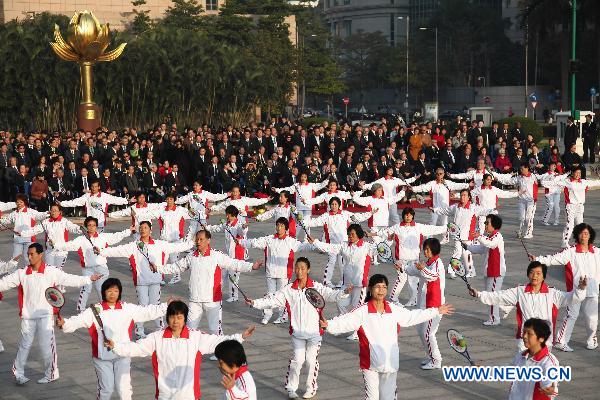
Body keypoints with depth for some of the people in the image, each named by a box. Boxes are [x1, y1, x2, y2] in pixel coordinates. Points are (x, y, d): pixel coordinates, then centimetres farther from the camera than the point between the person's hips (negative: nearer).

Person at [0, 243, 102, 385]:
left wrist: (88, 279, -16)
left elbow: (69, 279, -9)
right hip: (27, 315, 2)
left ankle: (50, 374, 15)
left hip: (45, 315, -2)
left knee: (47, 345, 1)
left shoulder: (51, 271, -6)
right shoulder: (22, 273, 2)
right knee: (24, 345, 12)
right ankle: (19, 373, 25)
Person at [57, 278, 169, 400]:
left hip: (122, 356, 1)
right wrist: (64, 323, -34)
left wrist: (167, 306, -4)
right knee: (106, 389, 6)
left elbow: (149, 312, 4)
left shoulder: (128, 309, 2)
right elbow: (78, 320, -15)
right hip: (102, 357, -1)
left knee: (124, 389, -3)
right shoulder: (95, 311, -5)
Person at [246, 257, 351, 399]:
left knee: (311, 360, 4)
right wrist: (255, 303, -12)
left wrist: (344, 292, -33)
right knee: (297, 359, -2)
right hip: (297, 332, 1)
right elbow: (272, 300, -1)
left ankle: (311, 389, 23)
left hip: (314, 331, -1)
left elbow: (331, 294, -14)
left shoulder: (317, 287, -4)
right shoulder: (289, 289, 1)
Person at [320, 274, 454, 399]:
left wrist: (436, 311, 22)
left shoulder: (394, 310, 5)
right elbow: (345, 321, -19)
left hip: (390, 362, 3)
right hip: (370, 363, -3)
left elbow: (413, 316, 18)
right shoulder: (362, 311, -8)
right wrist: (329, 324, -38)